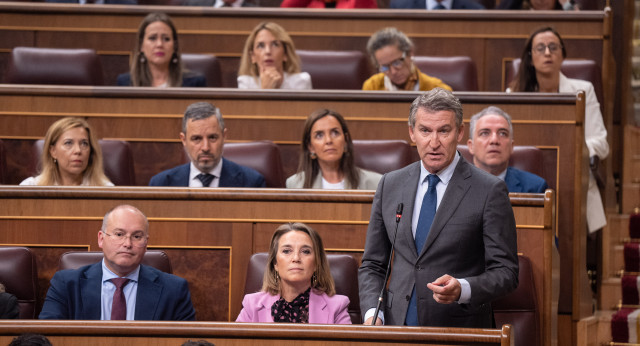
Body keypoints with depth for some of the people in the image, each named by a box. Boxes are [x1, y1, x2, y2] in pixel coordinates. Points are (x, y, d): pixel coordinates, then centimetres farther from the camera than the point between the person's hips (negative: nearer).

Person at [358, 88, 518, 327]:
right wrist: (372, 313, 0)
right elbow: (372, 265, 17)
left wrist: (462, 289, -20)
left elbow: (505, 272, -2)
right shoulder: (390, 185, 12)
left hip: (460, 330, -4)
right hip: (398, 325, 4)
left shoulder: (489, 191, -1)